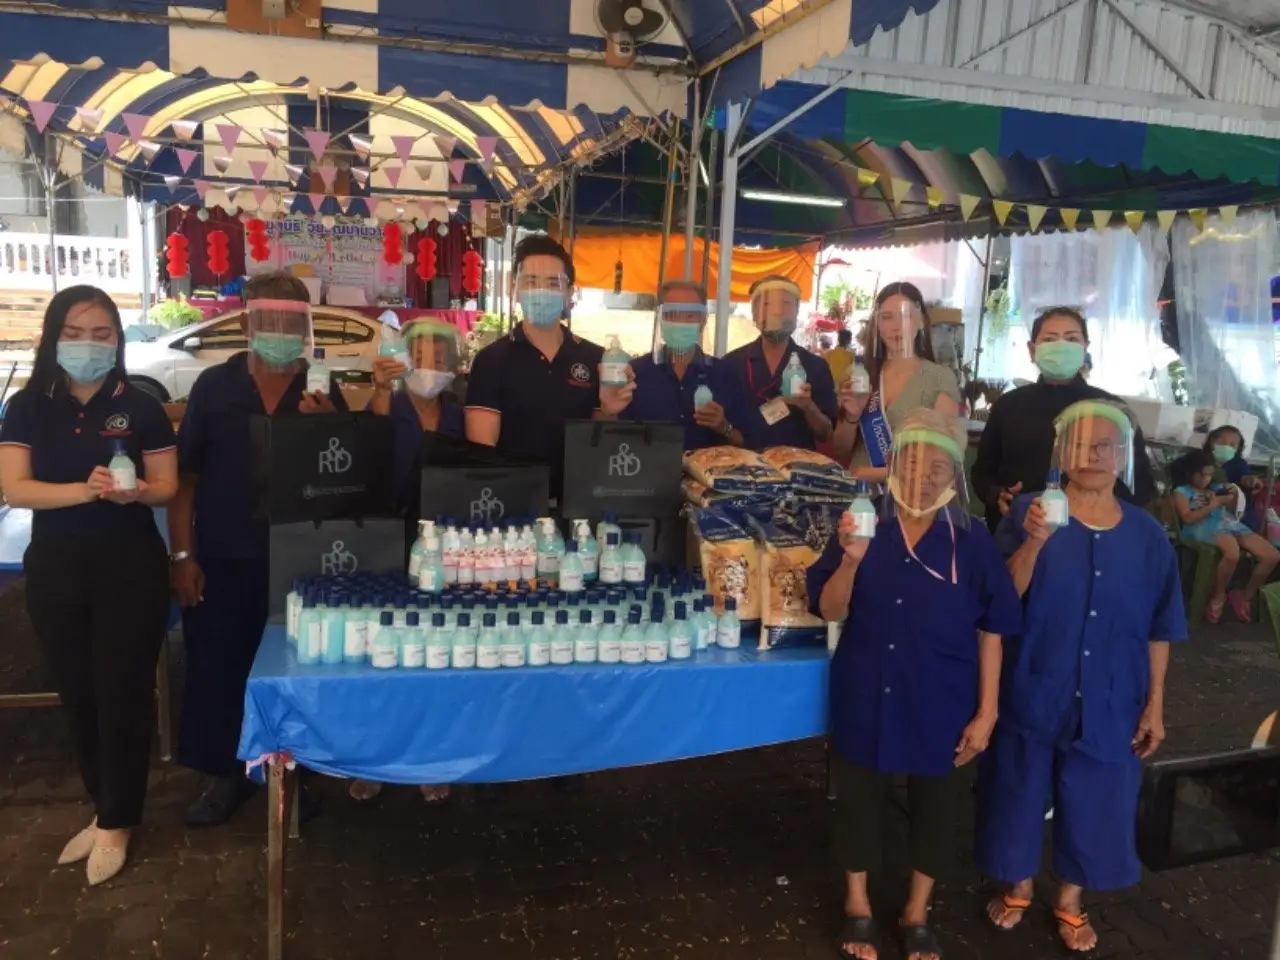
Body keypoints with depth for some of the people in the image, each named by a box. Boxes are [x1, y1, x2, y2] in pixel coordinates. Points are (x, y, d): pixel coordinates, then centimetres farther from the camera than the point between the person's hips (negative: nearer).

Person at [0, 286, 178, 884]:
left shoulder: (140, 407, -1)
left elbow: (167, 487, -1)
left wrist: (136, 492, -24)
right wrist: (88, 489, -24)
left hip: (130, 566, -2)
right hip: (55, 568, 3)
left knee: (123, 695, 2)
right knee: (78, 697, 13)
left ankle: (116, 823, 19)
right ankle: (103, 808, 31)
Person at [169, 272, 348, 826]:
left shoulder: (324, 393, 1)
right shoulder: (214, 386, 0)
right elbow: (184, 476, 2)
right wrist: (182, 554, -3)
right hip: (221, 558, 0)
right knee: (216, 667, 9)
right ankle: (224, 773, 28)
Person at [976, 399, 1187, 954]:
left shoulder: (1147, 534, -2)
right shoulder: (1029, 512, -10)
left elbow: (1158, 629, 4)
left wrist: (1155, 703, 3)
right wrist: (1034, 542, -31)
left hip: (1109, 702, 2)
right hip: (1032, 691, -2)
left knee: (1093, 802, 15)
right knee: (1022, 793, 14)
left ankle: (1071, 901, 39)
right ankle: (1017, 888, 38)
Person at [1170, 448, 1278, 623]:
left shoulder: (1215, 488, 27)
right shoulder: (1182, 491, 9)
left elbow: (1231, 513, 27)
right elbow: (1188, 518, -8)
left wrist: (1234, 497, 10)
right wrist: (1213, 504, -11)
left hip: (1230, 525, 7)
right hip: (1204, 528, -7)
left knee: (1272, 556, -9)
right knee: (1232, 553, -39)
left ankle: (1245, 595, 9)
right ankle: (1219, 596, -12)